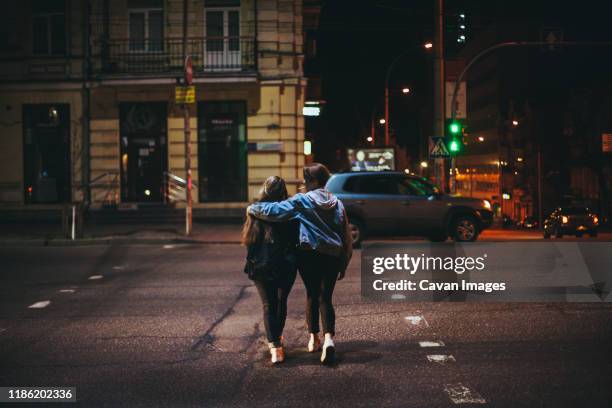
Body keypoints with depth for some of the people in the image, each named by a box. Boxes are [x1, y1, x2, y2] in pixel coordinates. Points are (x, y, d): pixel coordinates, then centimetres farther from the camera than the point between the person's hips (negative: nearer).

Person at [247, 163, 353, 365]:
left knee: (312, 295, 14)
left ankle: (313, 338, 19)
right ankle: (329, 337, -17)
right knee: (326, 297, 4)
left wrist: (253, 208, 8)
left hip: (309, 254, -2)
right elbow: (346, 236, 9)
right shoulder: (337, 204, 6)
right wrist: (344, 264, 15)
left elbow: (273, 210, -10)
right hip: (333, 256, 2)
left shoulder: (301, 201, -7)